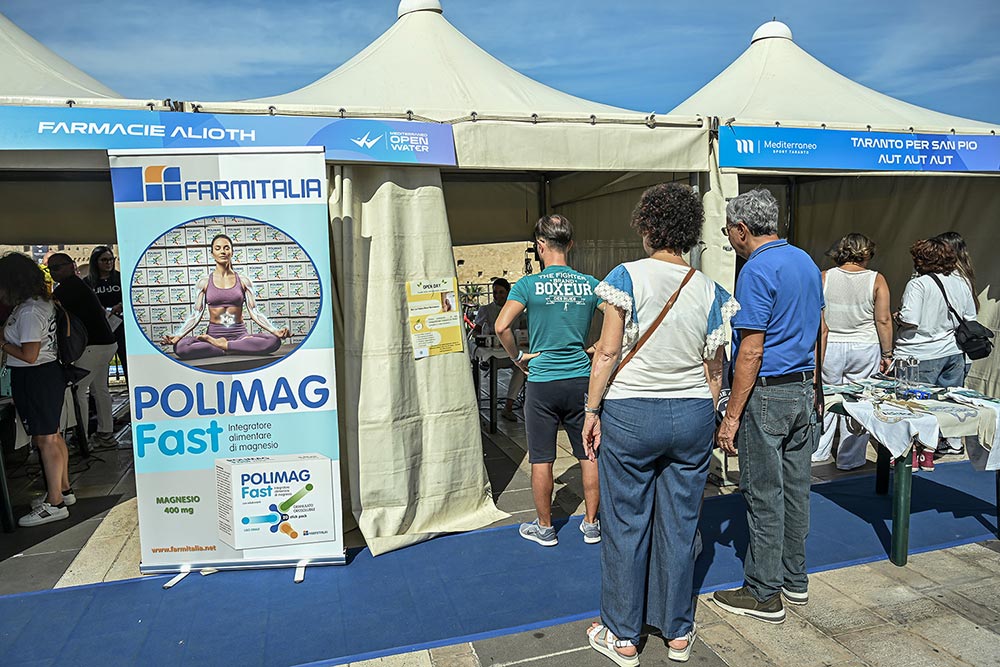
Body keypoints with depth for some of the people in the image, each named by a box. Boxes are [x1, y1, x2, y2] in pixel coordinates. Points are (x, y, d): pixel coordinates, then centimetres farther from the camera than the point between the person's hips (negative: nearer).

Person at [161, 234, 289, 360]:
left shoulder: (243, 281, 8)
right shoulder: (204, 282, 8)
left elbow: (254, 312, 1)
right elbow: (196, 315, 4)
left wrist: (275, 330, -15)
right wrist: (177, 335, -12)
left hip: (239, 334, 0)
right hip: (214, 333, 0)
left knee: (274, 341, -31)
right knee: (180, 347, -32)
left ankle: (221, 345, -17)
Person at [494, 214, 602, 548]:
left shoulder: (528, 284, -8)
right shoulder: (591, 283, 2)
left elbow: (502, 326, -19)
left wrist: (518, 356, -4)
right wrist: (594, 350, 8)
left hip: (542, 382, -3)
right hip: (582, 380, 3)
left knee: (541, 459, 9)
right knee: (589, 455, 14)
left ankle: (544, 528, 22)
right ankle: (591, 524, 25)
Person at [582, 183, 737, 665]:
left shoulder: (627, 276, -9)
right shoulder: (710, 291, 2)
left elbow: (608, 352, -12)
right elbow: (715, 371, 6)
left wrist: (592, 412, -4)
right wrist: (705, 420, 17)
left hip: (630, 414, -4)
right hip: (692, 416, 4)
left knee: (626, 525, 9)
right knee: (680, 525, 14)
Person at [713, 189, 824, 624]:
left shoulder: (757, 270, -16)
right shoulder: (806, 262, 12)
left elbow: (751, 351, -20)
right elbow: (815, 333, 17)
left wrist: (732, 416, -17)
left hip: (766, 395, -9)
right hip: (804, 392, 9)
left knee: (764, 495, 1)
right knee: (795, 489, 16)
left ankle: (764, 594, 13)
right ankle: (795, 580, 29)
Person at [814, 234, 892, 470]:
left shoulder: (824, 278, -1)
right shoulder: (877, 280, -4)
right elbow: (883, 321, -6)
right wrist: (887, 354, 3)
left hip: (828, 348, 1)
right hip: (864, 350, -1)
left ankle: (817, 451, 19)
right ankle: (849, 459, 16)